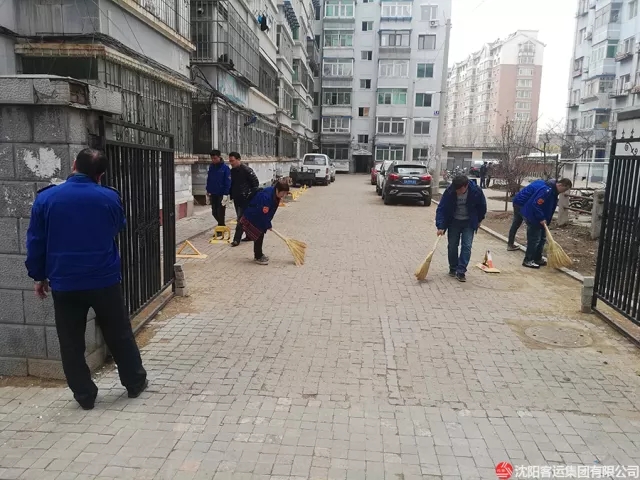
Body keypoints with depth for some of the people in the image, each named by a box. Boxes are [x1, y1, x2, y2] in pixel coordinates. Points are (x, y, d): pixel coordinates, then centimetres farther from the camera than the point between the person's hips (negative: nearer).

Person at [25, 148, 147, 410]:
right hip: (105, 281, 0)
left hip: (64, 284, 0)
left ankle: (85, 396, 23)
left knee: (71, 344, 14)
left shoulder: (46, 198, -6)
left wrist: (39, 275, 12)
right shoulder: (110, 197, -6)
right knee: (120, 336, 16)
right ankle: (135, 383, 28)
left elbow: (35, 242, 0)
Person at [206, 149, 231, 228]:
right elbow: (208, 180, 14)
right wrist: (208, 191, 13)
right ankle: (222, 226, 31)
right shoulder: (211, 167, 5)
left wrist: (225, 195, -18)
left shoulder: (225, 168, -12)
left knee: (221, 213, 0)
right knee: (214, 212, 12)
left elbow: (228, 182, -14)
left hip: (221, 195, -6)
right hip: (213, 194, 6)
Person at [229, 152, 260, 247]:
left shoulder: (247, 170, -13)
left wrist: (252, 195, -14)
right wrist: (231, 195, 11)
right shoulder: (232, 171, 9)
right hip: (236, 199, 8)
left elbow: (256, 182, -12)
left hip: (245, 199, -8)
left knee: (241, 219, -8)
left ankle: (236, 239, -7)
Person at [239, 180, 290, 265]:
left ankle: (258, 254, 29)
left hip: (259, 218, 9)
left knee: (260, 235, 15)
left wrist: (268, 224, 8)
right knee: (258, 236, -5)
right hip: (251, 218, -9)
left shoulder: (274, 194, -6)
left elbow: (270, 212, 6)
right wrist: (268, 225, -17)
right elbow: (264, 213, -30)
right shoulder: (267, 196, -34)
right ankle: (258, 257, 5)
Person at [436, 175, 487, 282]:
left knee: (466, 246, -9)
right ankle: (453, 269, 22)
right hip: (453, 221, 1)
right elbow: (441, 209, -19)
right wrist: (440, 226, -27)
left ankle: (461, 271, -6)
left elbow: (482, 206, -3)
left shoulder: (476, 191, -23)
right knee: (452, 246, 5)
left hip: (469, 223, -1)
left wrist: (479, 220, 8)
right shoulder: (449, 191, -23)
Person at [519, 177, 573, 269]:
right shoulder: (546, 190, -26)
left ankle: (538, 259, 24)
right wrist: (541, 218, -24)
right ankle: (528, 260, 1)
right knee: (534, 238, -7)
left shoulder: (553, 190, 6)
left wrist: (544, 219, 11)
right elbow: (536, 204, -29)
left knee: (542, 237, 14)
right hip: (532, 216, -10)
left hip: (538, 217, 10)